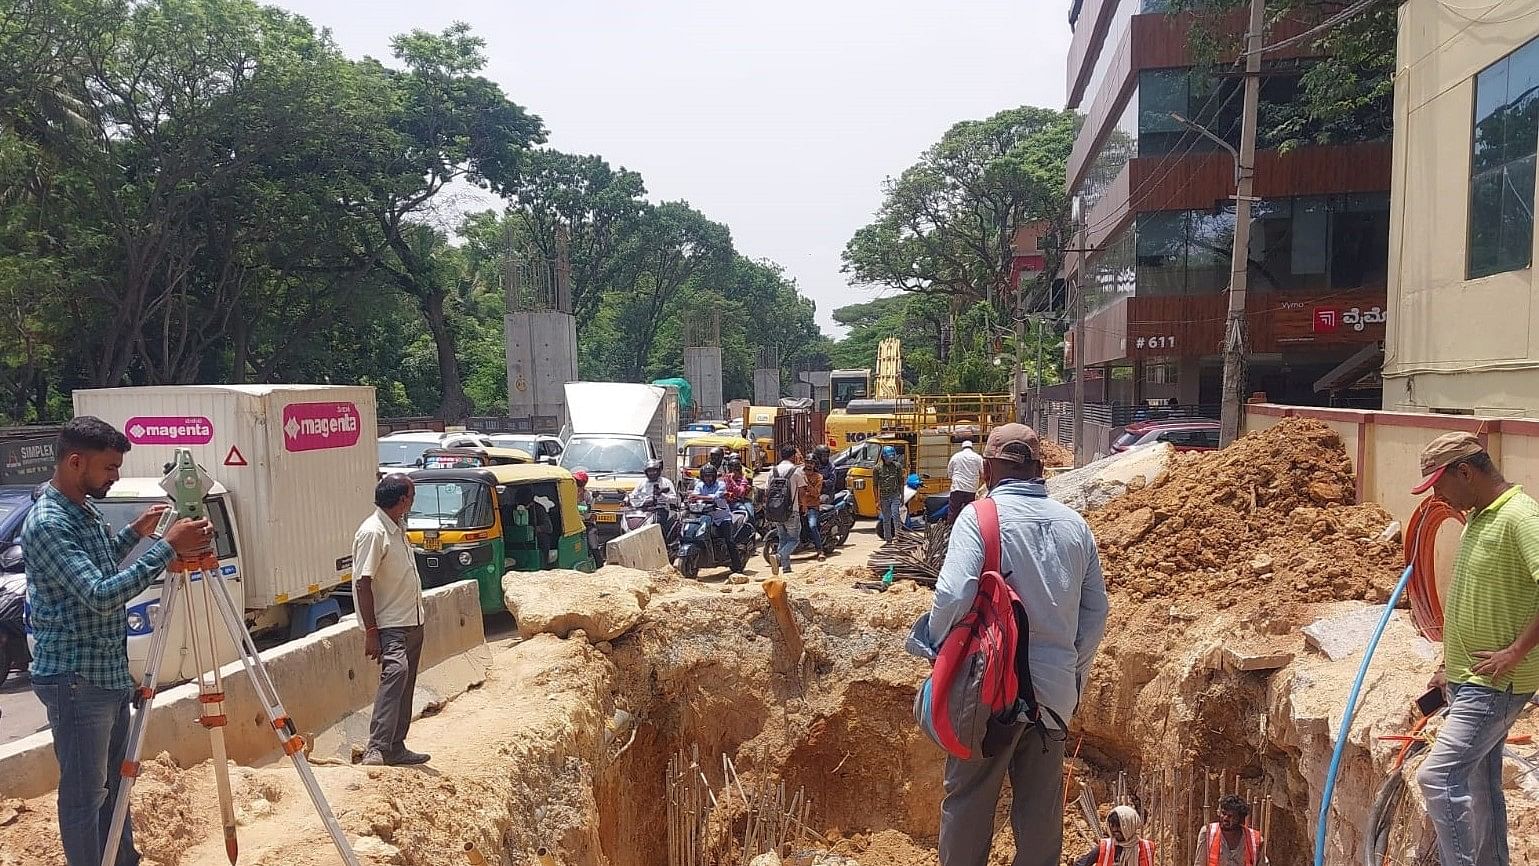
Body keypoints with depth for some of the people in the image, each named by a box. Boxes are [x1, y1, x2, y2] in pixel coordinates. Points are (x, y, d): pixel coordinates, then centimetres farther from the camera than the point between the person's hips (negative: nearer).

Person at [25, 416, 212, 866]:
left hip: (110, 672, 9)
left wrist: (135, 532, 13)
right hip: (74, 680, -9)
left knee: (115, 782, 20)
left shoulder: (87, 512, 8)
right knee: (84, 795, 3)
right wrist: (166, 546, -29)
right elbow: (99, 595, -29)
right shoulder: (47, 523, -20)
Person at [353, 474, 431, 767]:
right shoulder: (373, 532, -16)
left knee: (405, 684, 13)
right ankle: (376, 749, -31)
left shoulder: (398, 528, 13)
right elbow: (362, 583, -20)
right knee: (395, 672, -27)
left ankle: (396, 748, 22)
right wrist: (371, 631, -23)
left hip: (413, 622, 10)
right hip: (390, 625, -10)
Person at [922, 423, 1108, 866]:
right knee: (1041, 808, 15)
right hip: (1056, 689, 5)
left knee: (968, 800, 10)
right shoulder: (1074, 523, 5)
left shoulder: (979, 516, -11)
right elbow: (1095, 612, 8)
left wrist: (938, 647, -4)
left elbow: (953, 595, -23)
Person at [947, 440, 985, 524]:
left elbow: (949, 472, 12)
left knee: (952, 513, 2)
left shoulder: (955, 456, 7)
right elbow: (983, 474, 3)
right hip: (972, 489, 0)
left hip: (957, 488, 0)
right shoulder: (977, 457, 4)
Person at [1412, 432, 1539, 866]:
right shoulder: (1478, 517, 12)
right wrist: (1453, 669, 21)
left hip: (1495, 685, -10)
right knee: (1479, 786, 17)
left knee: (1438, 776, -14)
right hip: (1472, 681, 10)